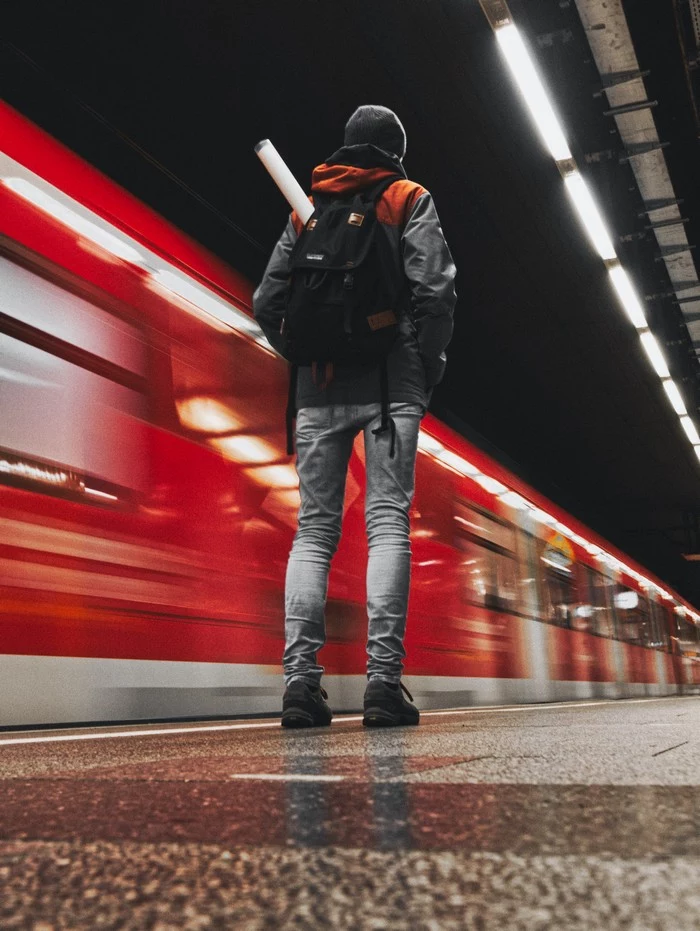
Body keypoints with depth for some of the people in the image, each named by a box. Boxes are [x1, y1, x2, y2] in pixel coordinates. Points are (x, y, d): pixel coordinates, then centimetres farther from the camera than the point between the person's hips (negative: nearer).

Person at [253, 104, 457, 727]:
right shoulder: (409, 199, 8)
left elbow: (267, 302, 11)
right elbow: (435, 289, -6)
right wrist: (430, 368, 3)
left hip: (319, 389, 3)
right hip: (388, 382, -3)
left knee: (313, 530, 3)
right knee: (388, 523, -5)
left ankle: (301, 680, -4)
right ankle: (383, 681, -11)